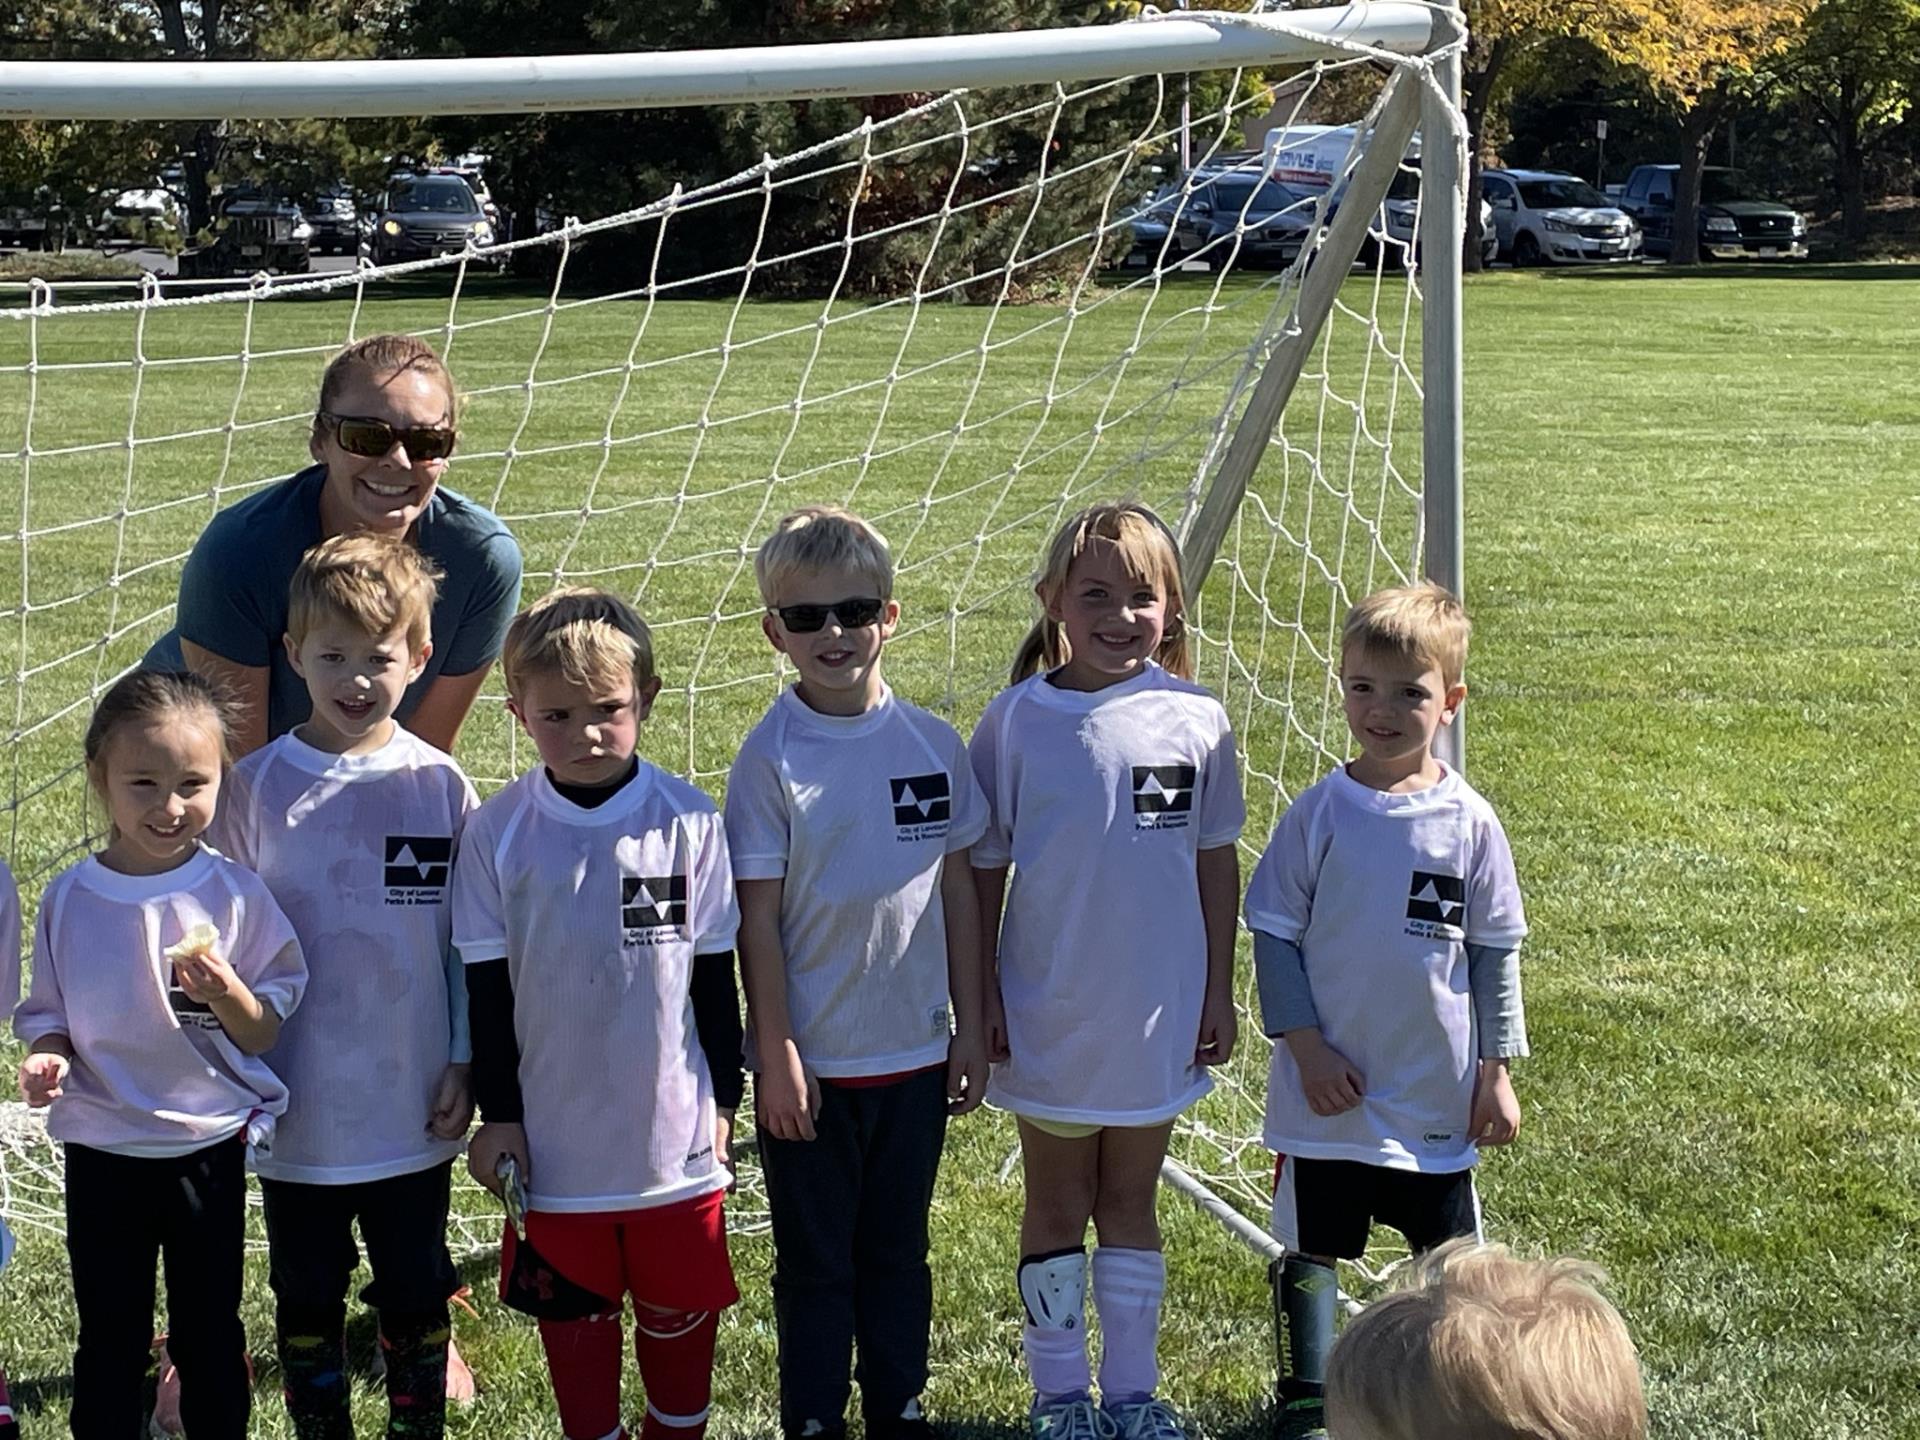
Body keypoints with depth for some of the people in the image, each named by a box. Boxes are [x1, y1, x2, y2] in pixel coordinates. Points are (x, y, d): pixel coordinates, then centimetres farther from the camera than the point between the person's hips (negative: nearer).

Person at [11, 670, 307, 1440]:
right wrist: (46, 1059, -17)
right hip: (101, 1152, 1)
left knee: (210, 1338, 13)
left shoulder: (235, 894, -9)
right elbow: (49, 1015, 5)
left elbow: (264, 1035, -5)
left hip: (208, 1149, -1)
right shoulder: (69, 899, -6)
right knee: (109, 1343, 14)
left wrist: (227, 993, -25)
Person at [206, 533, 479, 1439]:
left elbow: (469, 940, 2)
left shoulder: (441, 787, -4)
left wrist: (466, 1066, 0)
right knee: (307, 1298, 13)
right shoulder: (257, 786, -6)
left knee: (415, 1296, 14)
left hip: (415, 1111, 0)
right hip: (296, 1114, 0)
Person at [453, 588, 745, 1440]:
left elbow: (714, 975, 1)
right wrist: (498, 1113, 0)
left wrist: (724, 1098, 4)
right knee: (575, 1321, 14)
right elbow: (486, 988, -1)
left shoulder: (689, 822, -8)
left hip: (675, 1136, 0)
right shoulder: (498, 834, -8)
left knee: (682, 1311, 14)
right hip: (556, 1139, 0)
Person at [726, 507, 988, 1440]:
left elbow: (958, 889, 5)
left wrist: (969, 1030, 6)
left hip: (915, 1051, 3)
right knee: (815, 1262, 10)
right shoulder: (772, 757, -10)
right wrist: (776, 1054, -11)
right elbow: (757, 917, -9)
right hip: (812, 1059, -3)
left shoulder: (933, 745, -1)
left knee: (897, 1253, 16)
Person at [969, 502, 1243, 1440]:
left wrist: (1218, 992, 4)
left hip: (1157, 1013, 1)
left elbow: (1216, 861, 3)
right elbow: (984, 868, -3)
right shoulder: (1016, 720, -10)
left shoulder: (1196, 719, -6)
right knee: (1057, 1208, 13)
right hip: (1049, 1018, -1)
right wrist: (981, 998, -3)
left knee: (1131, 1205, 15)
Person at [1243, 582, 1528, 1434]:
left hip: (1438, 1095, 1)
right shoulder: (1319, 813, -7)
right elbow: (1273, 934, -3)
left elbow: (1496, 949, 3)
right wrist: (1306, 1045, -9)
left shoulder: (1469, 821, -4)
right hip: (1328, 1087, 0)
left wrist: (1495, 1068, 2)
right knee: (1311, 1247, 9)